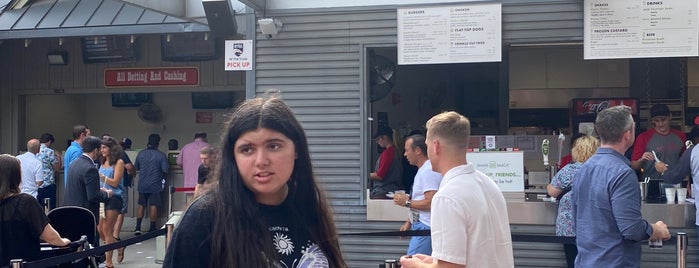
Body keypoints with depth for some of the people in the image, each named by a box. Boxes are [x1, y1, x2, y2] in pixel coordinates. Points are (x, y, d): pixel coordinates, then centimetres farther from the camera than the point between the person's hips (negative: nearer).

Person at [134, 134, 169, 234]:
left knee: (141, 205, 11)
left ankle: (138, 227, 8)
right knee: (153, 206, 2)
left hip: (142, 185, 3)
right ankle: (152, 228, 6)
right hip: (156, 185, -3)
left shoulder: (140, 154, 1)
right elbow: (165, 170, -14)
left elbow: (136, 168, 10)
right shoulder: (161, 155, -10)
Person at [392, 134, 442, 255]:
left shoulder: (428, 171, -16)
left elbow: (430, 203, -24)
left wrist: (407, 202, -12)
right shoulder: (422, 170, 18)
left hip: (425, 228, -10)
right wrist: (409, 222, 21)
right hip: (420, 225, 10)